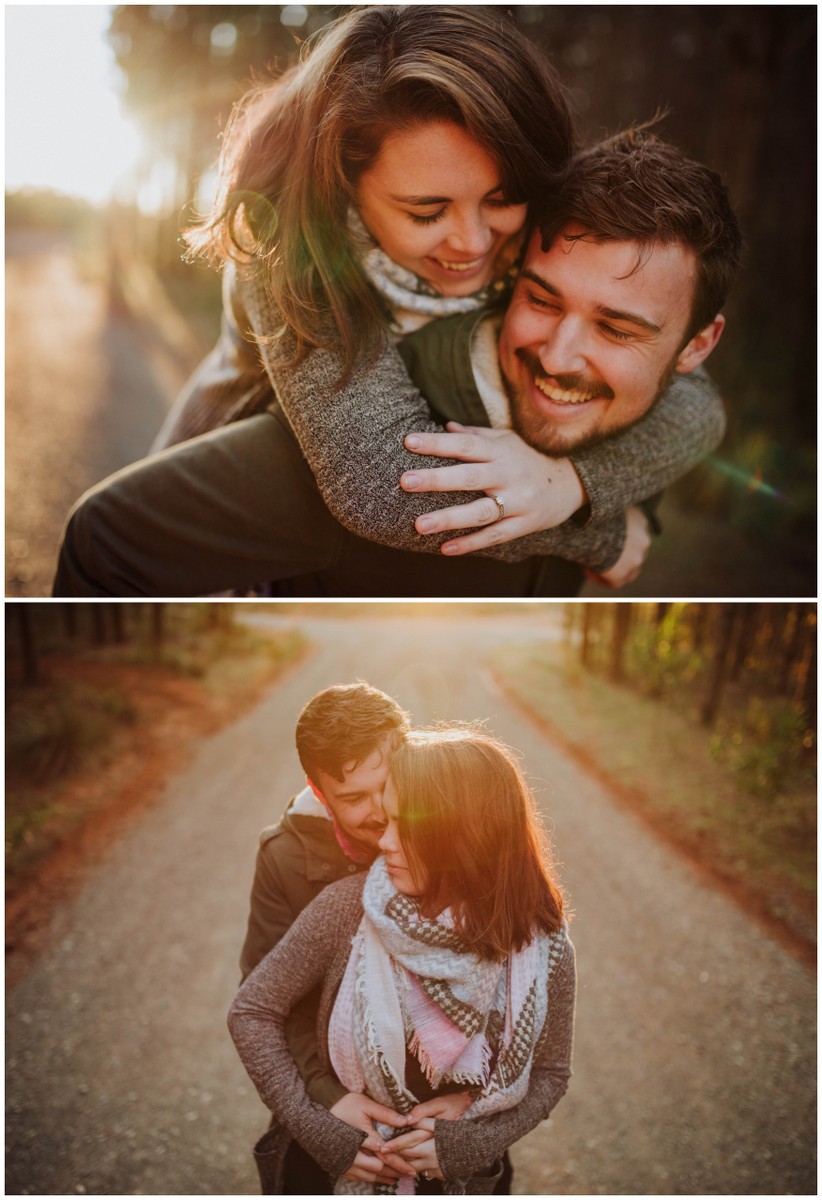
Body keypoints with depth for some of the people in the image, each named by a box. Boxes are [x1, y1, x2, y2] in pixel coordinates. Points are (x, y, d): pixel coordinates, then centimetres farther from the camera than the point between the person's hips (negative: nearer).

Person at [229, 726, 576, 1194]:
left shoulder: (541, 945, -20)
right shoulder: (347, 908, -23)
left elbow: (550, 1073, -5)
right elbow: (252, 1012, -13)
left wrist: (468, 1142, -18)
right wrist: (318, 1129, -18)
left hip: (461, 1176, 1)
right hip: (346, 1169, 0)